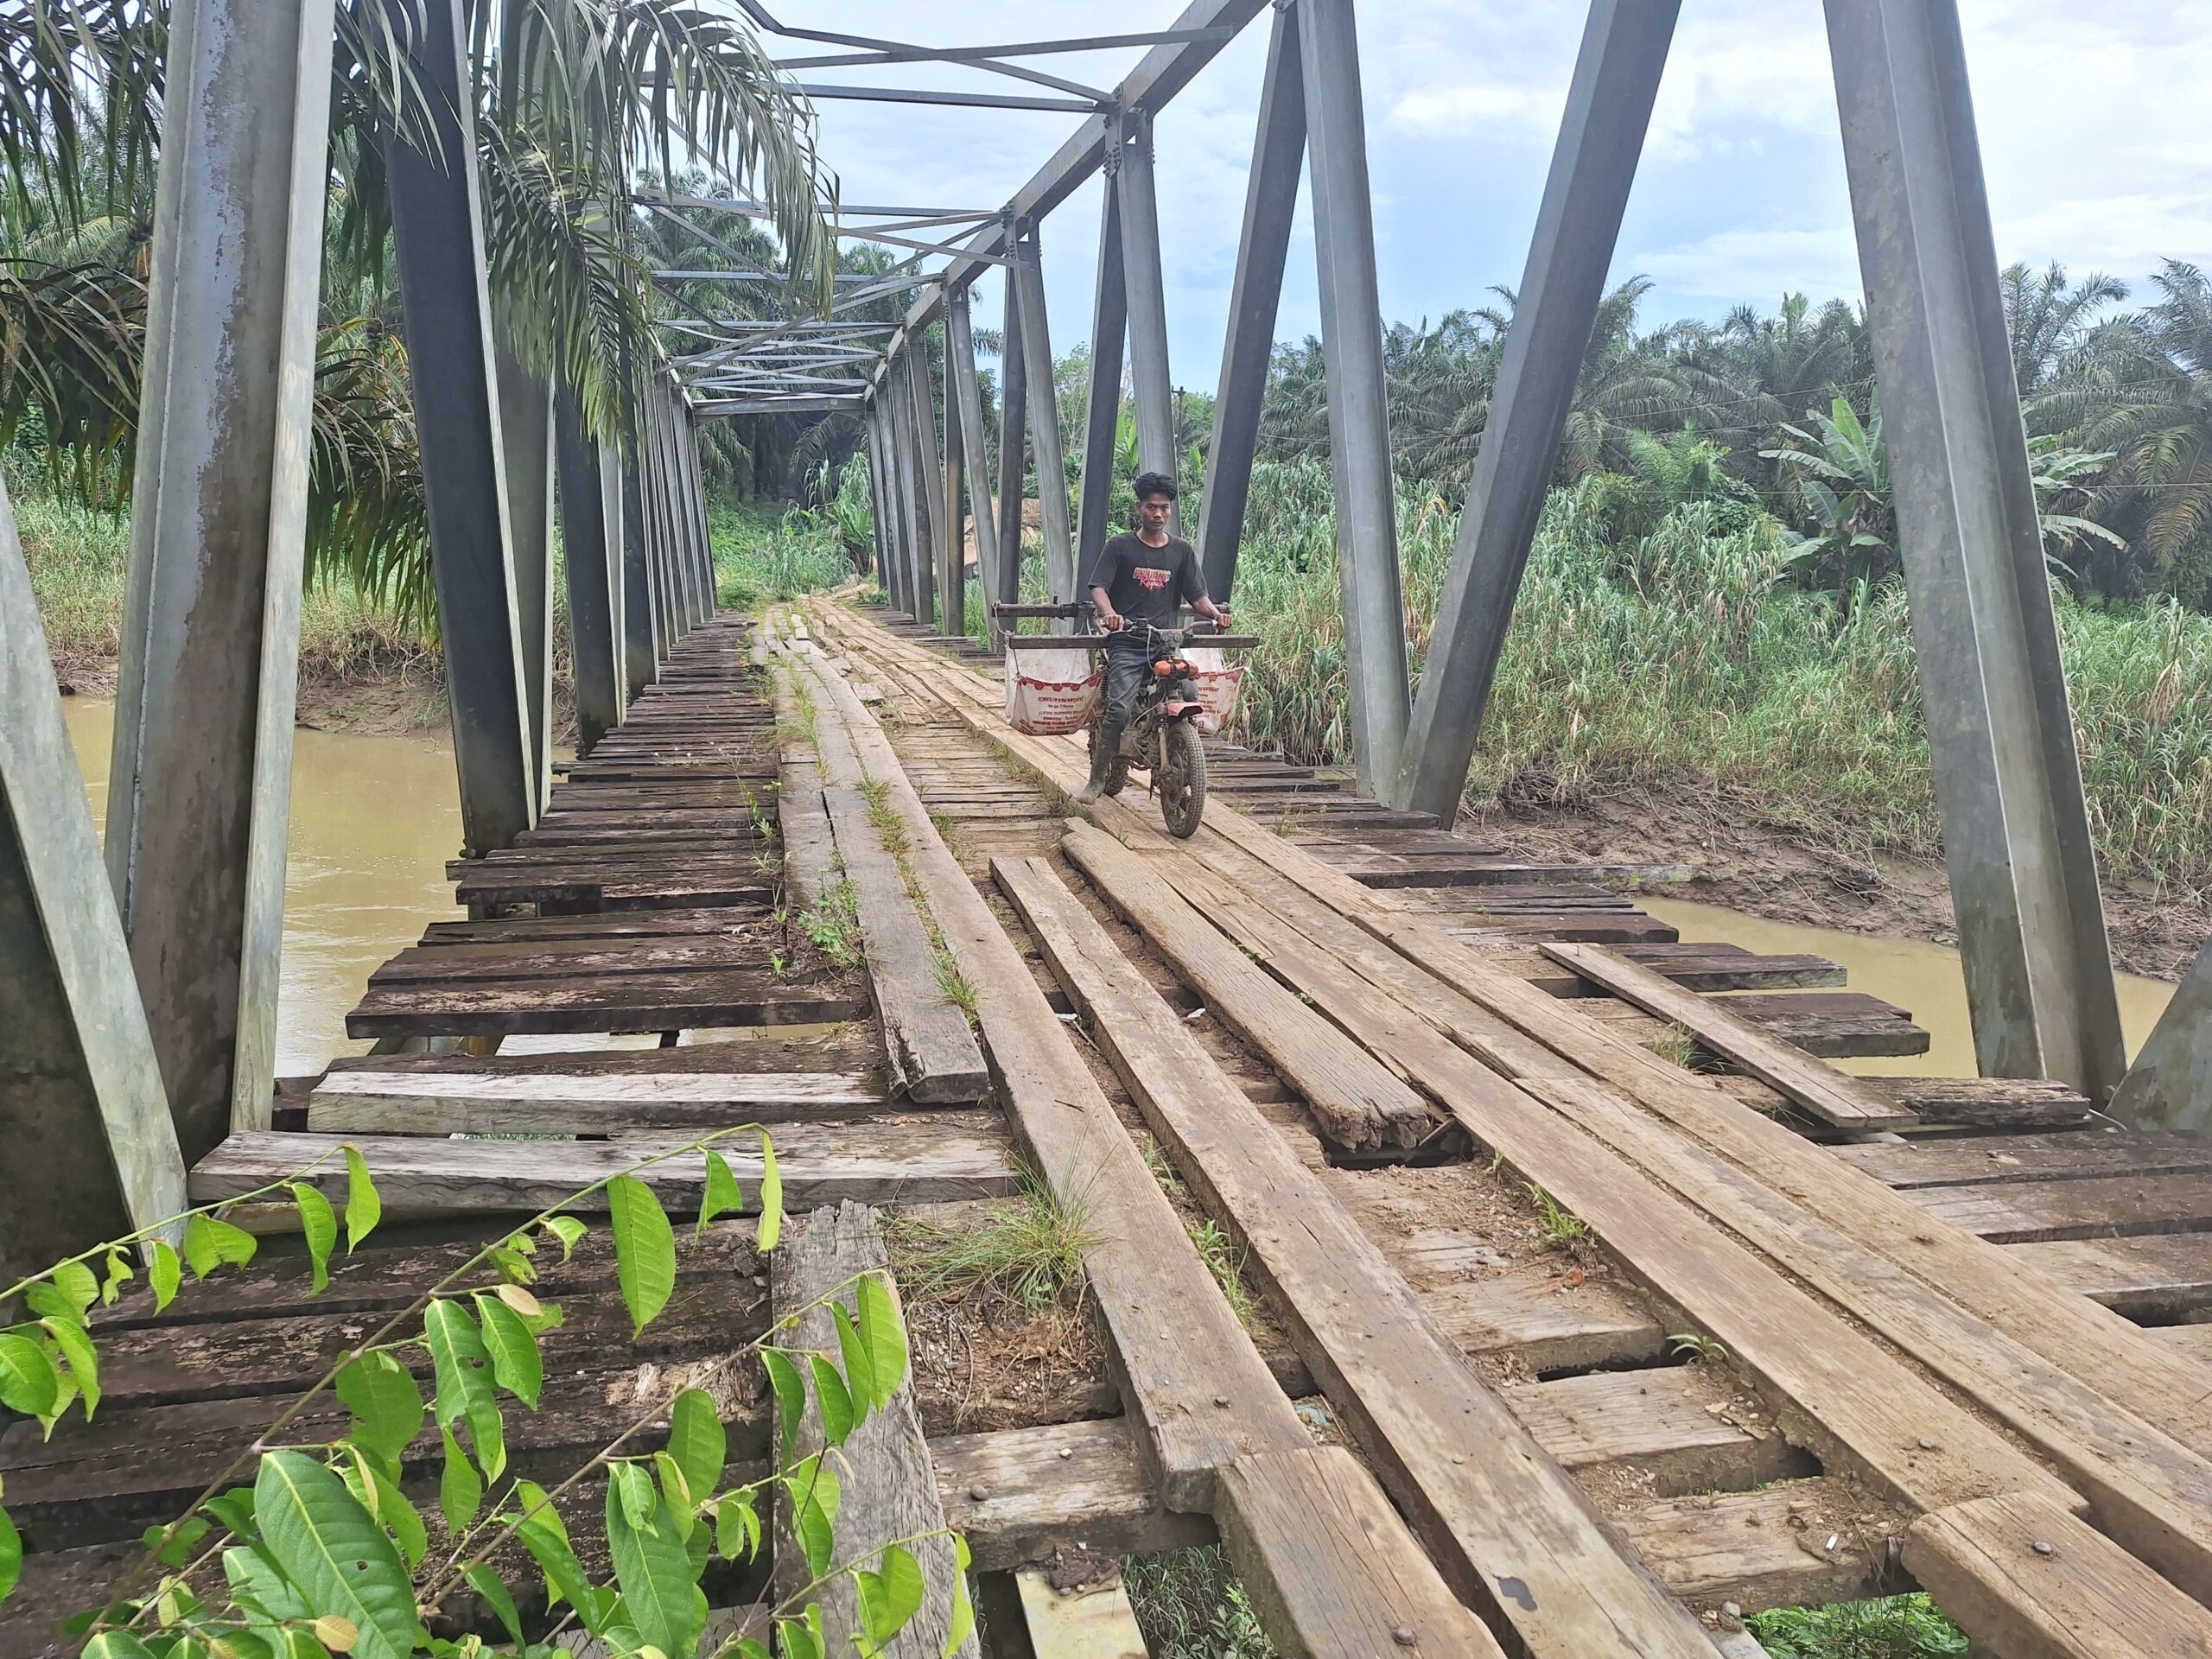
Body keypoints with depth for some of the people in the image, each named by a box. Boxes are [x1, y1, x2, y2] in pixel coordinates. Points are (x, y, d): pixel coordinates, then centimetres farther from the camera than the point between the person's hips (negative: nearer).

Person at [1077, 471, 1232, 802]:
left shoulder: (1181, 551, 16)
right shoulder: (1119, 547, 7)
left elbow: (1197, 596, 11)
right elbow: (1099, 588, -3)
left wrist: (1216, 612, -11)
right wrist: (1109, 613, -26)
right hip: (1127, 642, -3)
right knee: (1119, 710, -20)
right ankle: (1096, 780, -8)